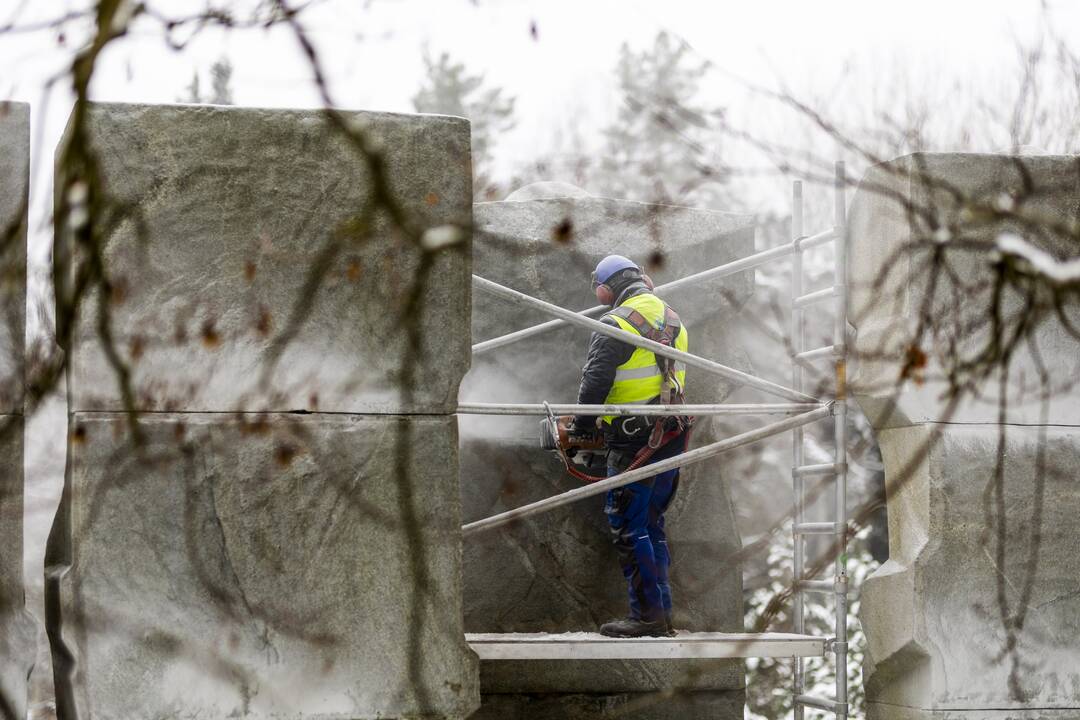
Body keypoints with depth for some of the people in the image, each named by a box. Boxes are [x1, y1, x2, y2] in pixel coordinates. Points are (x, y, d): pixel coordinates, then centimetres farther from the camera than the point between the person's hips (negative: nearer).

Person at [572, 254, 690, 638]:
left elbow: (595, 383, -14)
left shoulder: (616, 324, -11)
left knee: (628, 528, -3)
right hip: (672, 438, 8)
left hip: (635, 443, -8)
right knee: (652, 526, 15)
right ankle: (663, 613, 14)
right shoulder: (673, 320, 15)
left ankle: (648, 614, -6)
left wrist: (582, 426, 1)